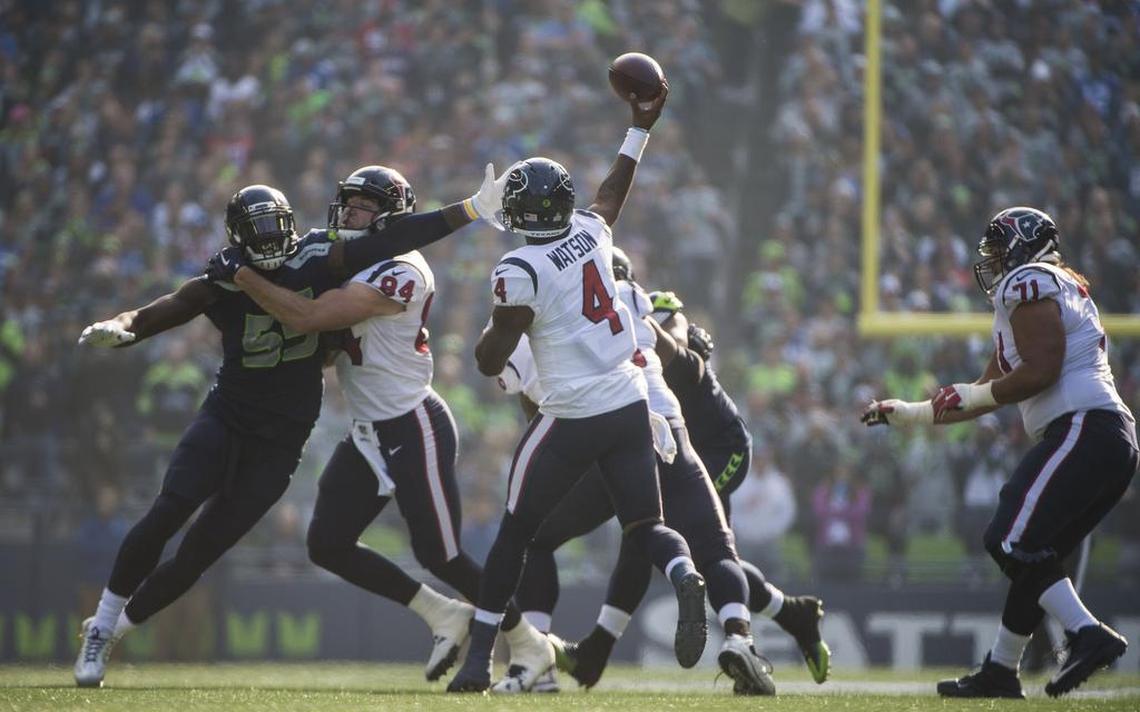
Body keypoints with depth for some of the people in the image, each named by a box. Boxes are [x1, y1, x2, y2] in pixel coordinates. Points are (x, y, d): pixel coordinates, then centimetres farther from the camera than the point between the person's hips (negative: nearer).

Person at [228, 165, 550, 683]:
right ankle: (444, 616, 16)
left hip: (413, 429, -9)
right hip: (368, 433, 9)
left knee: (440, 557, -5)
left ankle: (527, 644, 15)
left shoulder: (401, 274, -20)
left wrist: (243, 277, -19)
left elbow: (308, 318, -26)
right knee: (327, 545, 3)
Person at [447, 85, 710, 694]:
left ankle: (478, 659, 12)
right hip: (631, 404, 5)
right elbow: (613, 190, 27)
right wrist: (641, 126, 39)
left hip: (573, 418, -5)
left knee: (515, 534, 8)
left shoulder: (521, 271, -13)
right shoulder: (590, 232, 4)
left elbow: (490, 362, -9)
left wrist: (499, 323, 11)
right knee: (645, 525, 9)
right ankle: (685, 577, -26)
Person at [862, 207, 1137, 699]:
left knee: (1012, 542, -13)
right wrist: (909, 414, 37)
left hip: (1082, 430, -10)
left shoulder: (1028, 284, -1)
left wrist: (972, 396, -2)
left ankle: (1088, 634, -23)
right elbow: (987, 395, 34)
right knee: (1036, 553, 13)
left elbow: (1041, 370, -15)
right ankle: (999, 671, 17)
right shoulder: (1063, 290, 30)